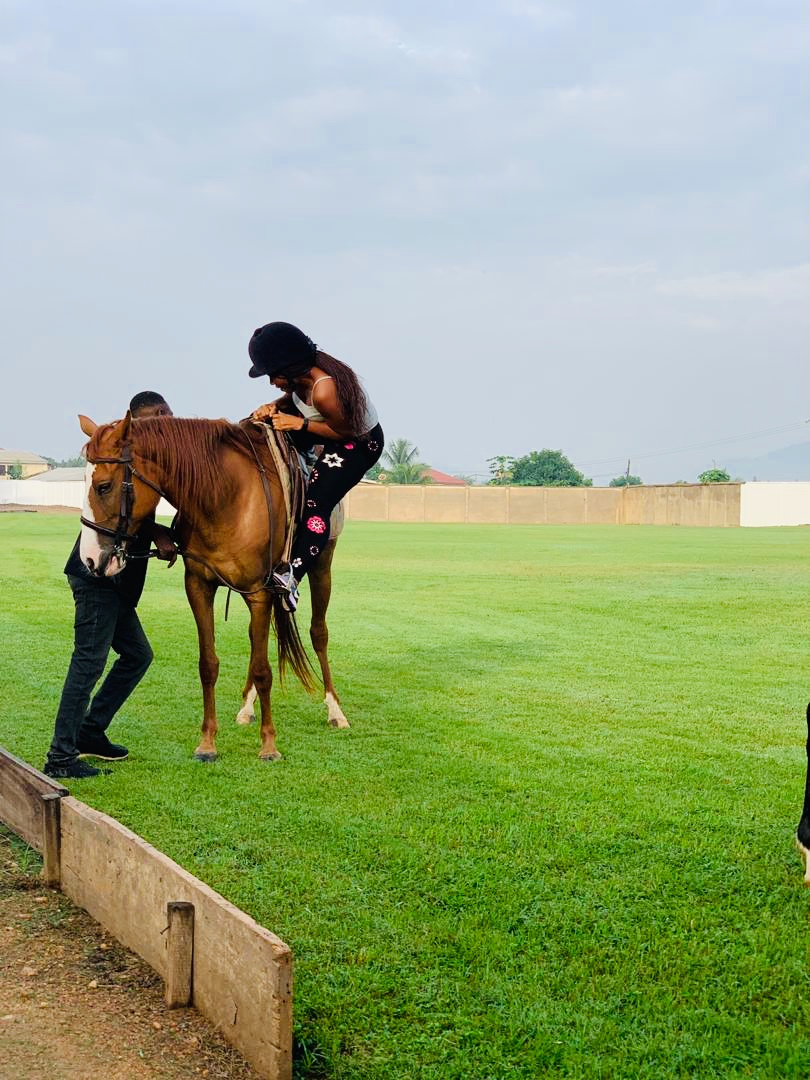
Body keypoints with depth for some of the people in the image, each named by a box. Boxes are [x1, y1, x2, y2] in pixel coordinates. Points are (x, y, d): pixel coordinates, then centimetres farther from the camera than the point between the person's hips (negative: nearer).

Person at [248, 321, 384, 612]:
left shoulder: (324, 390, -39)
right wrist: (274, 407, -17)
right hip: (331, 425, 9)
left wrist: (300, 424, -30)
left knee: (316, 503, -20)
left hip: (359, 442, -9)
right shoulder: (301, 372, -16)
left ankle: (293, 575, -21)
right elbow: (292, 398, 5)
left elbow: (345, 431, -26)